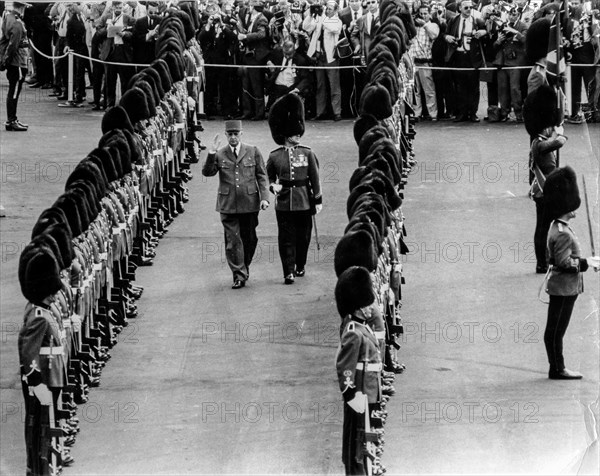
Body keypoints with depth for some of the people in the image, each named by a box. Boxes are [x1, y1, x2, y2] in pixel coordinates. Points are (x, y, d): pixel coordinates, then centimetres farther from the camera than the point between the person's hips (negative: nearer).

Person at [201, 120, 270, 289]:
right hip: (228, 205, -1)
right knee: (233, 241, -5)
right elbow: (207, 172, -7)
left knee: (249, 239, 9)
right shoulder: (219, 155, 4)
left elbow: (262, 176, 6)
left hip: (249, 204, 1)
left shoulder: (253, 152, 5)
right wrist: (211, 154, -21)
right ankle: (239, 275, -1)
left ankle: (245, 267, 30)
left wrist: (264, 197, -4)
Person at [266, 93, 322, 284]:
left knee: (303, 236, 10)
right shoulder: (275, 156, 1)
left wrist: (318, 200, 1)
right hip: (284, 202, -1)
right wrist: (273, 186, -8)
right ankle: (289, 272, -5)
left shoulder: (307, 153, 3)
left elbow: (314, 177, 4)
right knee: (286, 237, -4)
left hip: (304, 202, 1)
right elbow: (269, 176, 13)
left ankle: (301, 265, 29)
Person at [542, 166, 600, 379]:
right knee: (556, 330, -3)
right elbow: (564, 262, -25)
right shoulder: (563, 234, -22)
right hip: (564, 288, -10)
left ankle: (557, 368, 18)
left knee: (555, 329, 13)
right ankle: (557, 369, 3)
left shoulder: (557, 228, 11)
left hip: (561, 287, 10)